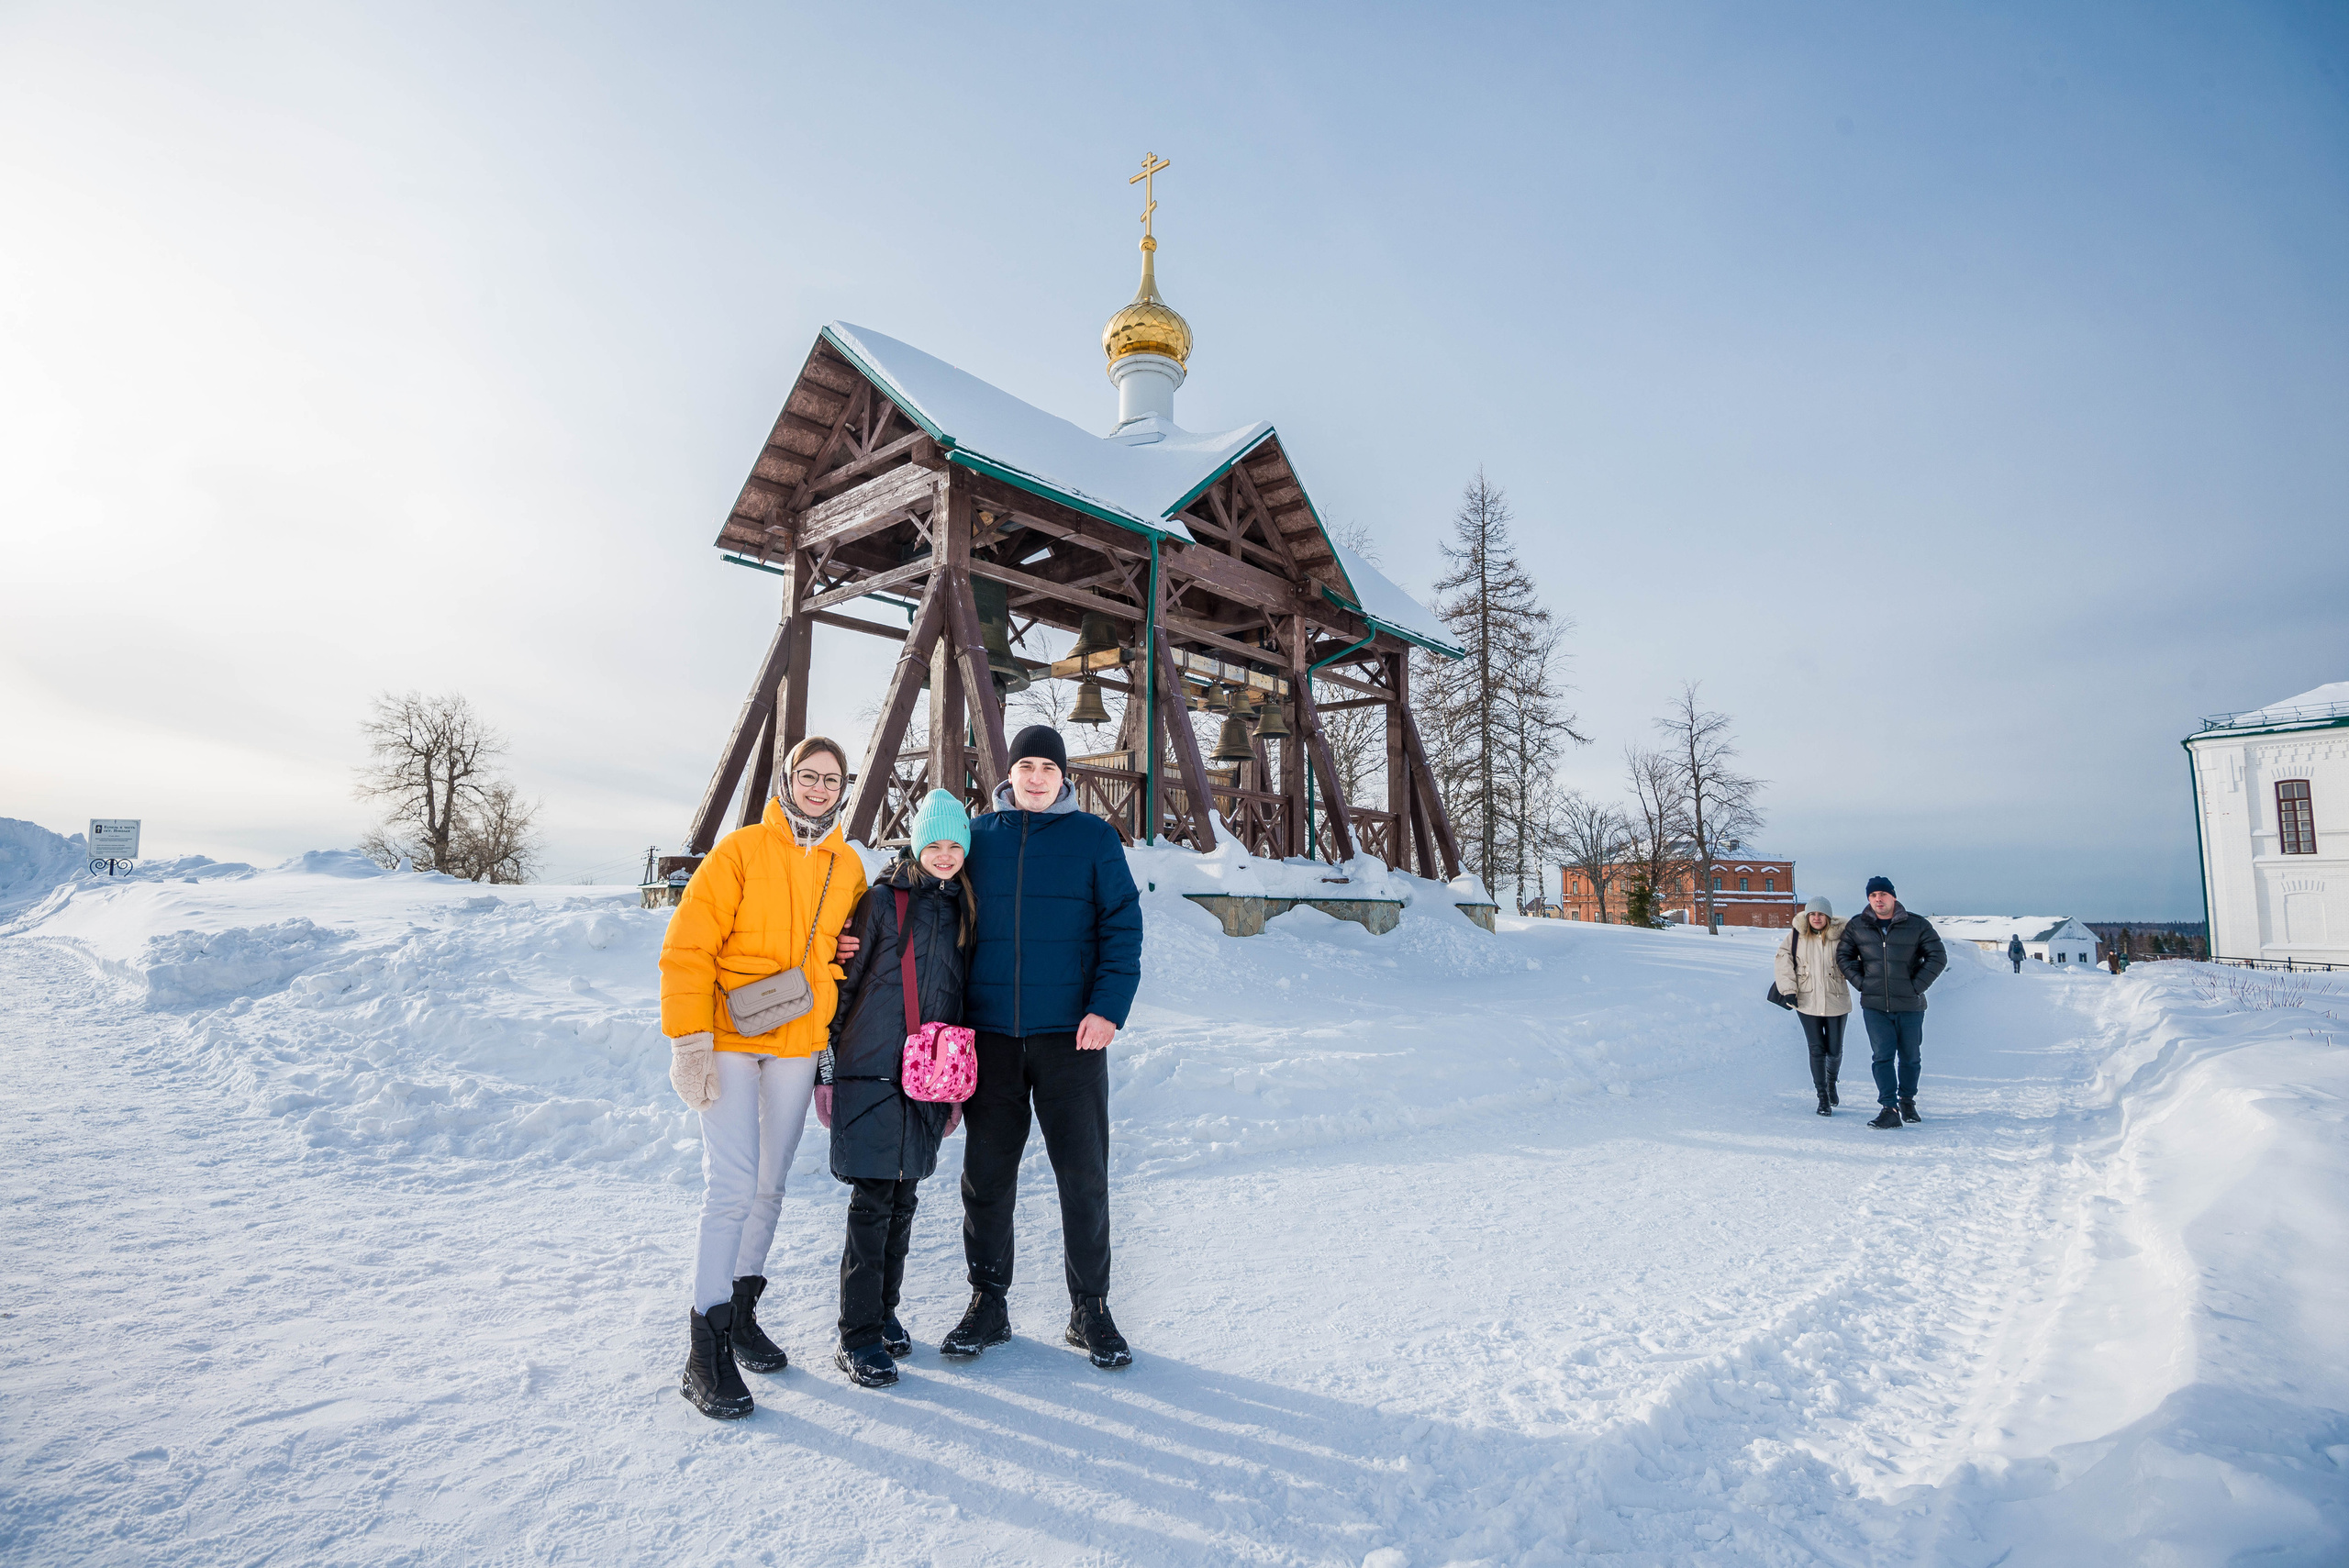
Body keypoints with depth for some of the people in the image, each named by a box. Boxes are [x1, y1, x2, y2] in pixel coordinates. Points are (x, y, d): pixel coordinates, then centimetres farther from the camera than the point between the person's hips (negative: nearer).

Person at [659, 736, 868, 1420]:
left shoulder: (847, 867, 7)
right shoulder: (742, 850, -7)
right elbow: (687, 947, -10)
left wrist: (844, 953, 1)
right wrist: (689, 1039, -16)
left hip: (797, 1043, 5)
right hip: (729, 1041, -4)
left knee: (770, 1186, 13)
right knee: (732, 1188, -8)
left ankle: (741, 1310, 30)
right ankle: (706, 1349, 4)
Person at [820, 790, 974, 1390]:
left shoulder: (964, 911, 8)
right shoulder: (883, 900, -5)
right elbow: (844, 982, -3)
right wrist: (827, 1068, -3)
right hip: (871, 1071, -4)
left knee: (903, 1200, 13)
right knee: (872, 1203, -2)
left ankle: (885, 1311, 28)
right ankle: (857, 1336, 10)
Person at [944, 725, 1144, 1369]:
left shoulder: (1094, 837, 2)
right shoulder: (978, 836, 8)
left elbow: (1122, 925, -2)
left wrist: (1108, 1007, -12)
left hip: (1071, 1032, -2)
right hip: (990, 1032, 2)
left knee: (1084, 1175, 4)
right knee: (987, 1175, 10)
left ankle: (1090, 1309, 20)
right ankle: (988, 1303, 26)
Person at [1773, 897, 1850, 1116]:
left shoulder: (1839, 936, -3)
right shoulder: (1797, 936, -1)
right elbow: (1783, 960, 0)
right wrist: (1789, 989, -7)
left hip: (1836, 1002, 0)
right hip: (1807, 1002, 0)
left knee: (1835, 1050, 8)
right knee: (1816, 1049, -2)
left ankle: (1832, 1082, 39)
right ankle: (1823, 1097, 8)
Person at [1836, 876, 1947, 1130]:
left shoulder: (1917, 925, -1)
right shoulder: (1857, 926, 3)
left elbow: (1938, 957, 1)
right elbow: (1843, 955, 12)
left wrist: (1917, 985, -6)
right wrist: (1861, 982, 0)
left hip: (1910, 1005, 0)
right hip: (1874, 1006, 0)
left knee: (1911, 1057, 11)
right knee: (1882, 1057, -6)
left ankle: (1907, 1100, 31)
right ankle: (1889, 1109, -4)